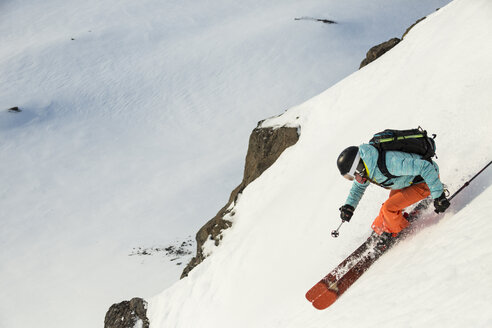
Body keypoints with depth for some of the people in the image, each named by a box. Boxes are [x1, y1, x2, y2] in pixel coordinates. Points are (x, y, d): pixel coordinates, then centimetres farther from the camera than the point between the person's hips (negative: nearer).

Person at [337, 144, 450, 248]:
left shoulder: (389, 161, -40)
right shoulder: (366, 166, -12)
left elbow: (425, 168, -36)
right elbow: (358, 186, 11)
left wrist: (438, 195, -32)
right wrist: (349, 206, -3)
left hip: (425, 181, -8)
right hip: (408, 180, 8)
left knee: (389, 208, -14)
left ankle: (392, 231, 11)